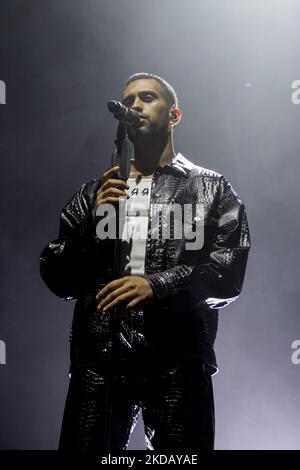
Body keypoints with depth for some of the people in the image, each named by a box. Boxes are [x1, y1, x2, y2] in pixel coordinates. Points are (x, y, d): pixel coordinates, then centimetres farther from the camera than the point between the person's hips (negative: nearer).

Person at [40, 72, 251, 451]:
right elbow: (57, 280, 7)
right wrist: (93, 222, -9)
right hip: (98, 361, 2)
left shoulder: (212, 189, 6)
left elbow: (229, 273, -5)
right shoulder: (95, 191, 12)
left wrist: (157, 286, -20)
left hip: (178, 364, -1)